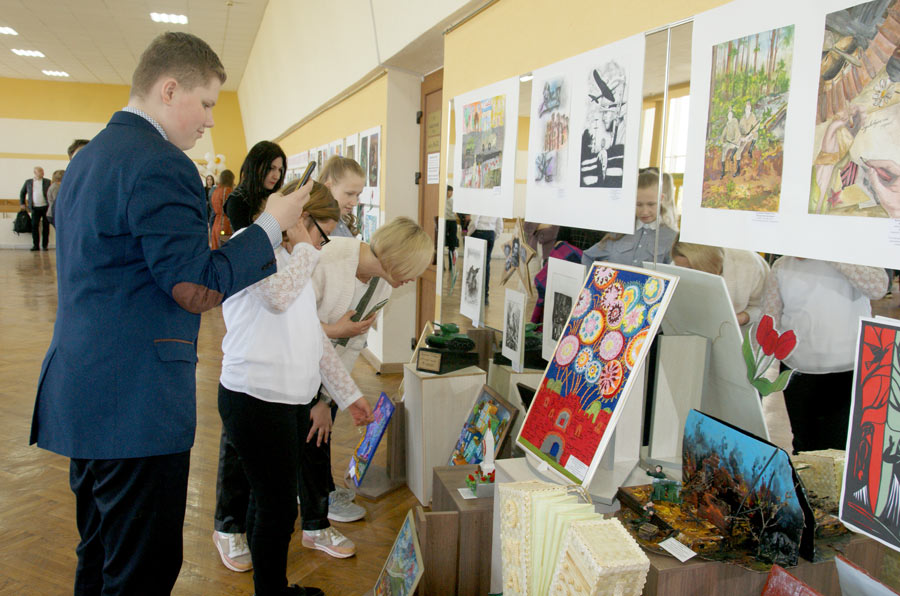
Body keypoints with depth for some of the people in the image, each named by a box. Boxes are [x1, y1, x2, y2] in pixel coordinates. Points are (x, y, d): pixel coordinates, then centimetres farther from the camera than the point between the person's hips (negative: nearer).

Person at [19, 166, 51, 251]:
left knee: (46, 226, 2)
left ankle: (45, 245, 9)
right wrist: (22, 203, 13)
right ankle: (36, 245, 5)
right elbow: (22, 193, 20)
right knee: (34, 226, -2)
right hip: (35, 208, 1)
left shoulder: (47, 182, 5)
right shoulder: (28, 182, 9)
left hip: (46, 207, -1)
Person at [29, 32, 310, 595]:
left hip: (81, 394, 10)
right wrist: (271, 225, -10)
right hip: (136, 406, -10)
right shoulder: (160, 165, -17)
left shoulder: (87, 158, 15)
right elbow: (197, 287, -20)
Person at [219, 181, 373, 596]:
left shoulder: (290, 260, 19)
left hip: (292, 400, 9)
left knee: (269, 501, 18)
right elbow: (278, 296, -28)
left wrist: (349, 395, 18)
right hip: (256, 400, -9)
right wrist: (304, 250, -11)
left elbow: (314, 335, 19)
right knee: (278, 507, -1)